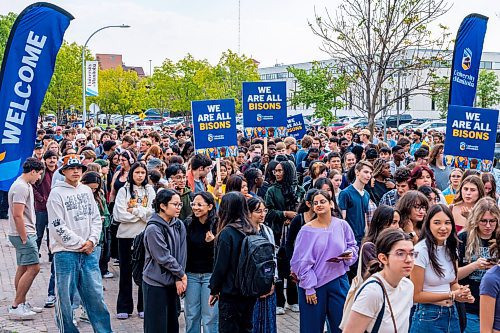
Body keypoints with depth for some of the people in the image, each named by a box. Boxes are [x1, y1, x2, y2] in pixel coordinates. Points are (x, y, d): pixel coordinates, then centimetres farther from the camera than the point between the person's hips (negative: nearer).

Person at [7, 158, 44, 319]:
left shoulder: (26, 185, 15)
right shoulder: (21, 187, -18)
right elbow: (17, 215, -23)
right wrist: (24, 239, -20)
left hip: (25, 233, 11)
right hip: (23, 234, -11)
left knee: (23, 268, 13)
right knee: (33, 268, -11)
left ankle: (22, 304, 20)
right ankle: (16, 306, -8)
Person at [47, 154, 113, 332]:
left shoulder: (87, 190, 12)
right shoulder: (57, 193, -4)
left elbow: (96, 218, 13)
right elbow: (57, 226, -10)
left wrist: (92, 240, -3)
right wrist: (80, 244, -9)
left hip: (89, 251, 4)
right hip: (66, 252, -4)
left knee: (96, 294, 5)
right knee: (65, 297, 2)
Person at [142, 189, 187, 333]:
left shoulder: (179, 226, 3)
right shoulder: (153, 229, -16)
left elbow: (182, 254, 1)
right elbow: (164, 257, -16)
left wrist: (179, 279, -8)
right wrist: (182, 274, -8)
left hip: (173, 283, 6)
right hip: (156, 283, -6)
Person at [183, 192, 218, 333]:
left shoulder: (217, 224, -9)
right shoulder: (188, 223, 1)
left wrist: (212, 242, -24)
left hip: (211, 274, -3)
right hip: (191, 274, 3)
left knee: (210, 317, 1)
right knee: (191, 316, 10)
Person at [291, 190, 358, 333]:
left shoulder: (342, 225, 0)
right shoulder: (307, 230, -7)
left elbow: (352, 246, 14)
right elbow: (301, 261, -7)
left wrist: (349, 254, -10)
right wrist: (309, 288, -10)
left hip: (339, 282, 2)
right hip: (314, 284, -2)